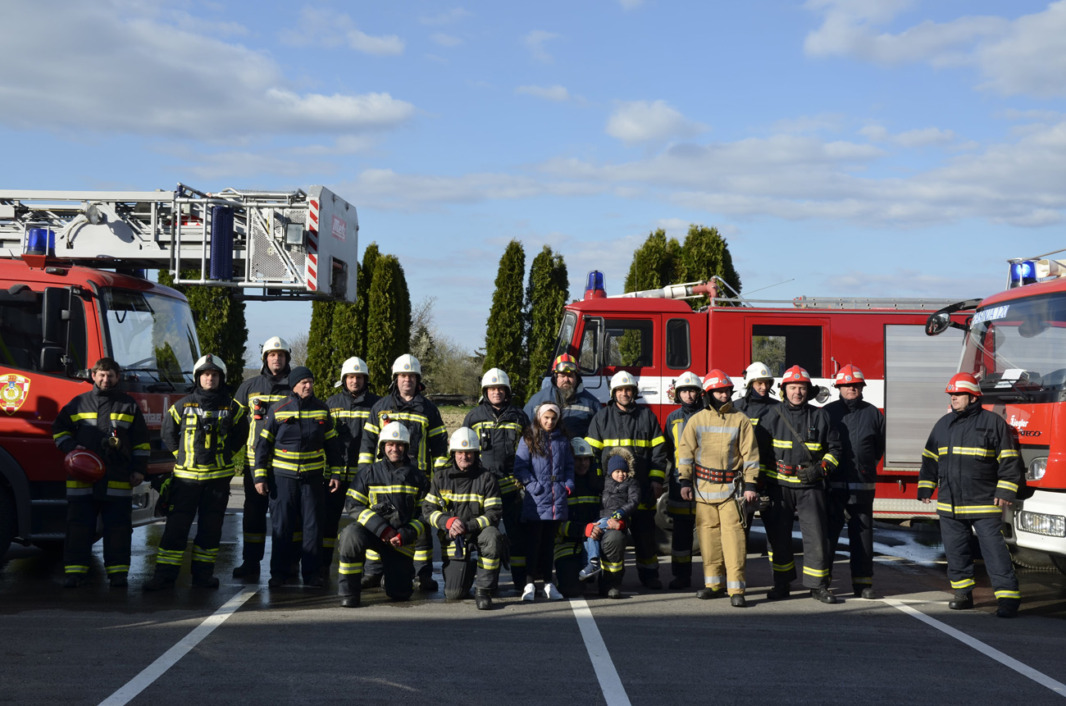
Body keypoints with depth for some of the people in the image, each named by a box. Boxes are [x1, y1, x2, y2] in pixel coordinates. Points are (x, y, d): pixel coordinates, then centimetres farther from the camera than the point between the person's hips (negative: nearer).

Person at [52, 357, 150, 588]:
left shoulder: (128, 405, 10)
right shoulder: (79, 403, 9)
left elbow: (141, 441, 11)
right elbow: (59, 428, 16)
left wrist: (139, 469, 4)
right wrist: (71, 447, -1)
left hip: (118, 480, 0)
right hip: (82, 479, 0)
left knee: (118, 527, 1)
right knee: (78, 526, 2)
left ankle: (118, 571, 8)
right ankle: (74, 571, 8)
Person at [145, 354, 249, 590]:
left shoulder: (231, 407, 3)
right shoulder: (184, 405, 2)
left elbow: (241, 434, 18)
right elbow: (168, 431, 16)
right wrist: (181, 455, 11)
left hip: (218, 477, 1)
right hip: (186, 475, -1)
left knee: (211, 526, 7)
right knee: (176, 525, -4)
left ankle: (203, 572, 17)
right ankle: (165, 575, 0)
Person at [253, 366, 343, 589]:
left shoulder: (321, 409, 5)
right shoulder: (278, 409, -2)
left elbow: (332, 443, 12)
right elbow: (263, 443, 0)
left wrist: (335, 472, 8)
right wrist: (260, 476, -4)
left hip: (313, 478, 2)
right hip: (282, 477, -2)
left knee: (313, 526, 3)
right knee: (281, 527, 2)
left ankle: (311, 572, 13)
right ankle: (279, 573, 11)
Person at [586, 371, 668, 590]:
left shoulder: (647, 415, 10)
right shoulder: (602, 417, 8)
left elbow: (658, 449, 8)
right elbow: (592, 450, 7)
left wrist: (657, 479, 0)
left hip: (642, 487, 1)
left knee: (645, 531, 4)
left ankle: (649, 573, 17)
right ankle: (611, 577, 8)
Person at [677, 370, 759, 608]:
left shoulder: (740, 420, 3)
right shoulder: (696, 420, 7)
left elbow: (750, 453, 2)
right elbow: (686, 452, 7)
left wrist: (749, 485, -3)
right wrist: (685, 481, 1)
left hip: (730, 487, -2)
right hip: (703, 487, 2)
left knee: (733, 533, -9)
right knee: (708, 533, 7)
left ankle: (736, 589, -9)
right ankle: (714, 583, 18)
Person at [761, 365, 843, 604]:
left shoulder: (819, 416, 6)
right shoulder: (772, 416, 4)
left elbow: (834, 448, 11)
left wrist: (820, 469, -5)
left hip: (810, 487, 0)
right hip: (779, 487, 0)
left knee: (816, 535, -4)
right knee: (778, 537, 5)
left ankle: (818, 586, 5)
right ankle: (781, 584, 17)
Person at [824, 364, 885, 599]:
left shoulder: (873, 413, 9)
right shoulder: (828, 412, 6)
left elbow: (879, 448, 16)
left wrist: (866, 467, 12)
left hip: (863, 485, 1)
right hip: (833, 484, -1)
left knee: (862, 535, 5)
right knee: (828, 533, -2)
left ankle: (863, 583, 12)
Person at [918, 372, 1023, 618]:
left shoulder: (993, 422, -3)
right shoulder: (943, 424, 13)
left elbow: (1009, 459, -3)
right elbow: (930, 458, 19)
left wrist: (1005, 491, -9)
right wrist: (925, 488, 15)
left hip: (984, 504, -5)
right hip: (949, 505, 5)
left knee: (994, 550, -8)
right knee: (956, 551, 9)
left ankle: (1008, 597, -6)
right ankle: (963, 594, 20)